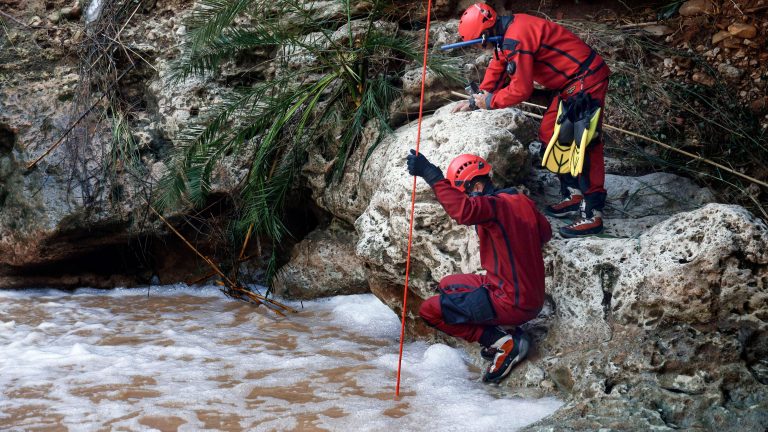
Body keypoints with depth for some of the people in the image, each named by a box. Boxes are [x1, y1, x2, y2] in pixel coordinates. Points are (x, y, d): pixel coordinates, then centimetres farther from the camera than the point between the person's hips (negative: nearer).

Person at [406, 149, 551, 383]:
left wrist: (432, 176, -42)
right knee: (447, 284, 25)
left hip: (511, 304, -9)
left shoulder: (495, 205, -20)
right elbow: (545, 233, 24)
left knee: (429, 310, -5)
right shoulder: (523, 201, 7)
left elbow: (463, 211, -42)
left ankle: (501, 342, -6)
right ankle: (511, 338, 13)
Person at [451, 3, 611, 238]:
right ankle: (573, 196, 21)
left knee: (584, 145, -12)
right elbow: (497, 71, 21)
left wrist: (490, 101, -7)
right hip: (570, 83, 11)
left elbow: (521, 89, -21)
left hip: (586, 81, -11)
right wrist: (475, 101, 19)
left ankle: (592, 216, -10)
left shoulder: (516, 40, -25)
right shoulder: (506, 33, 7)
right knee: (549, 133, 15)